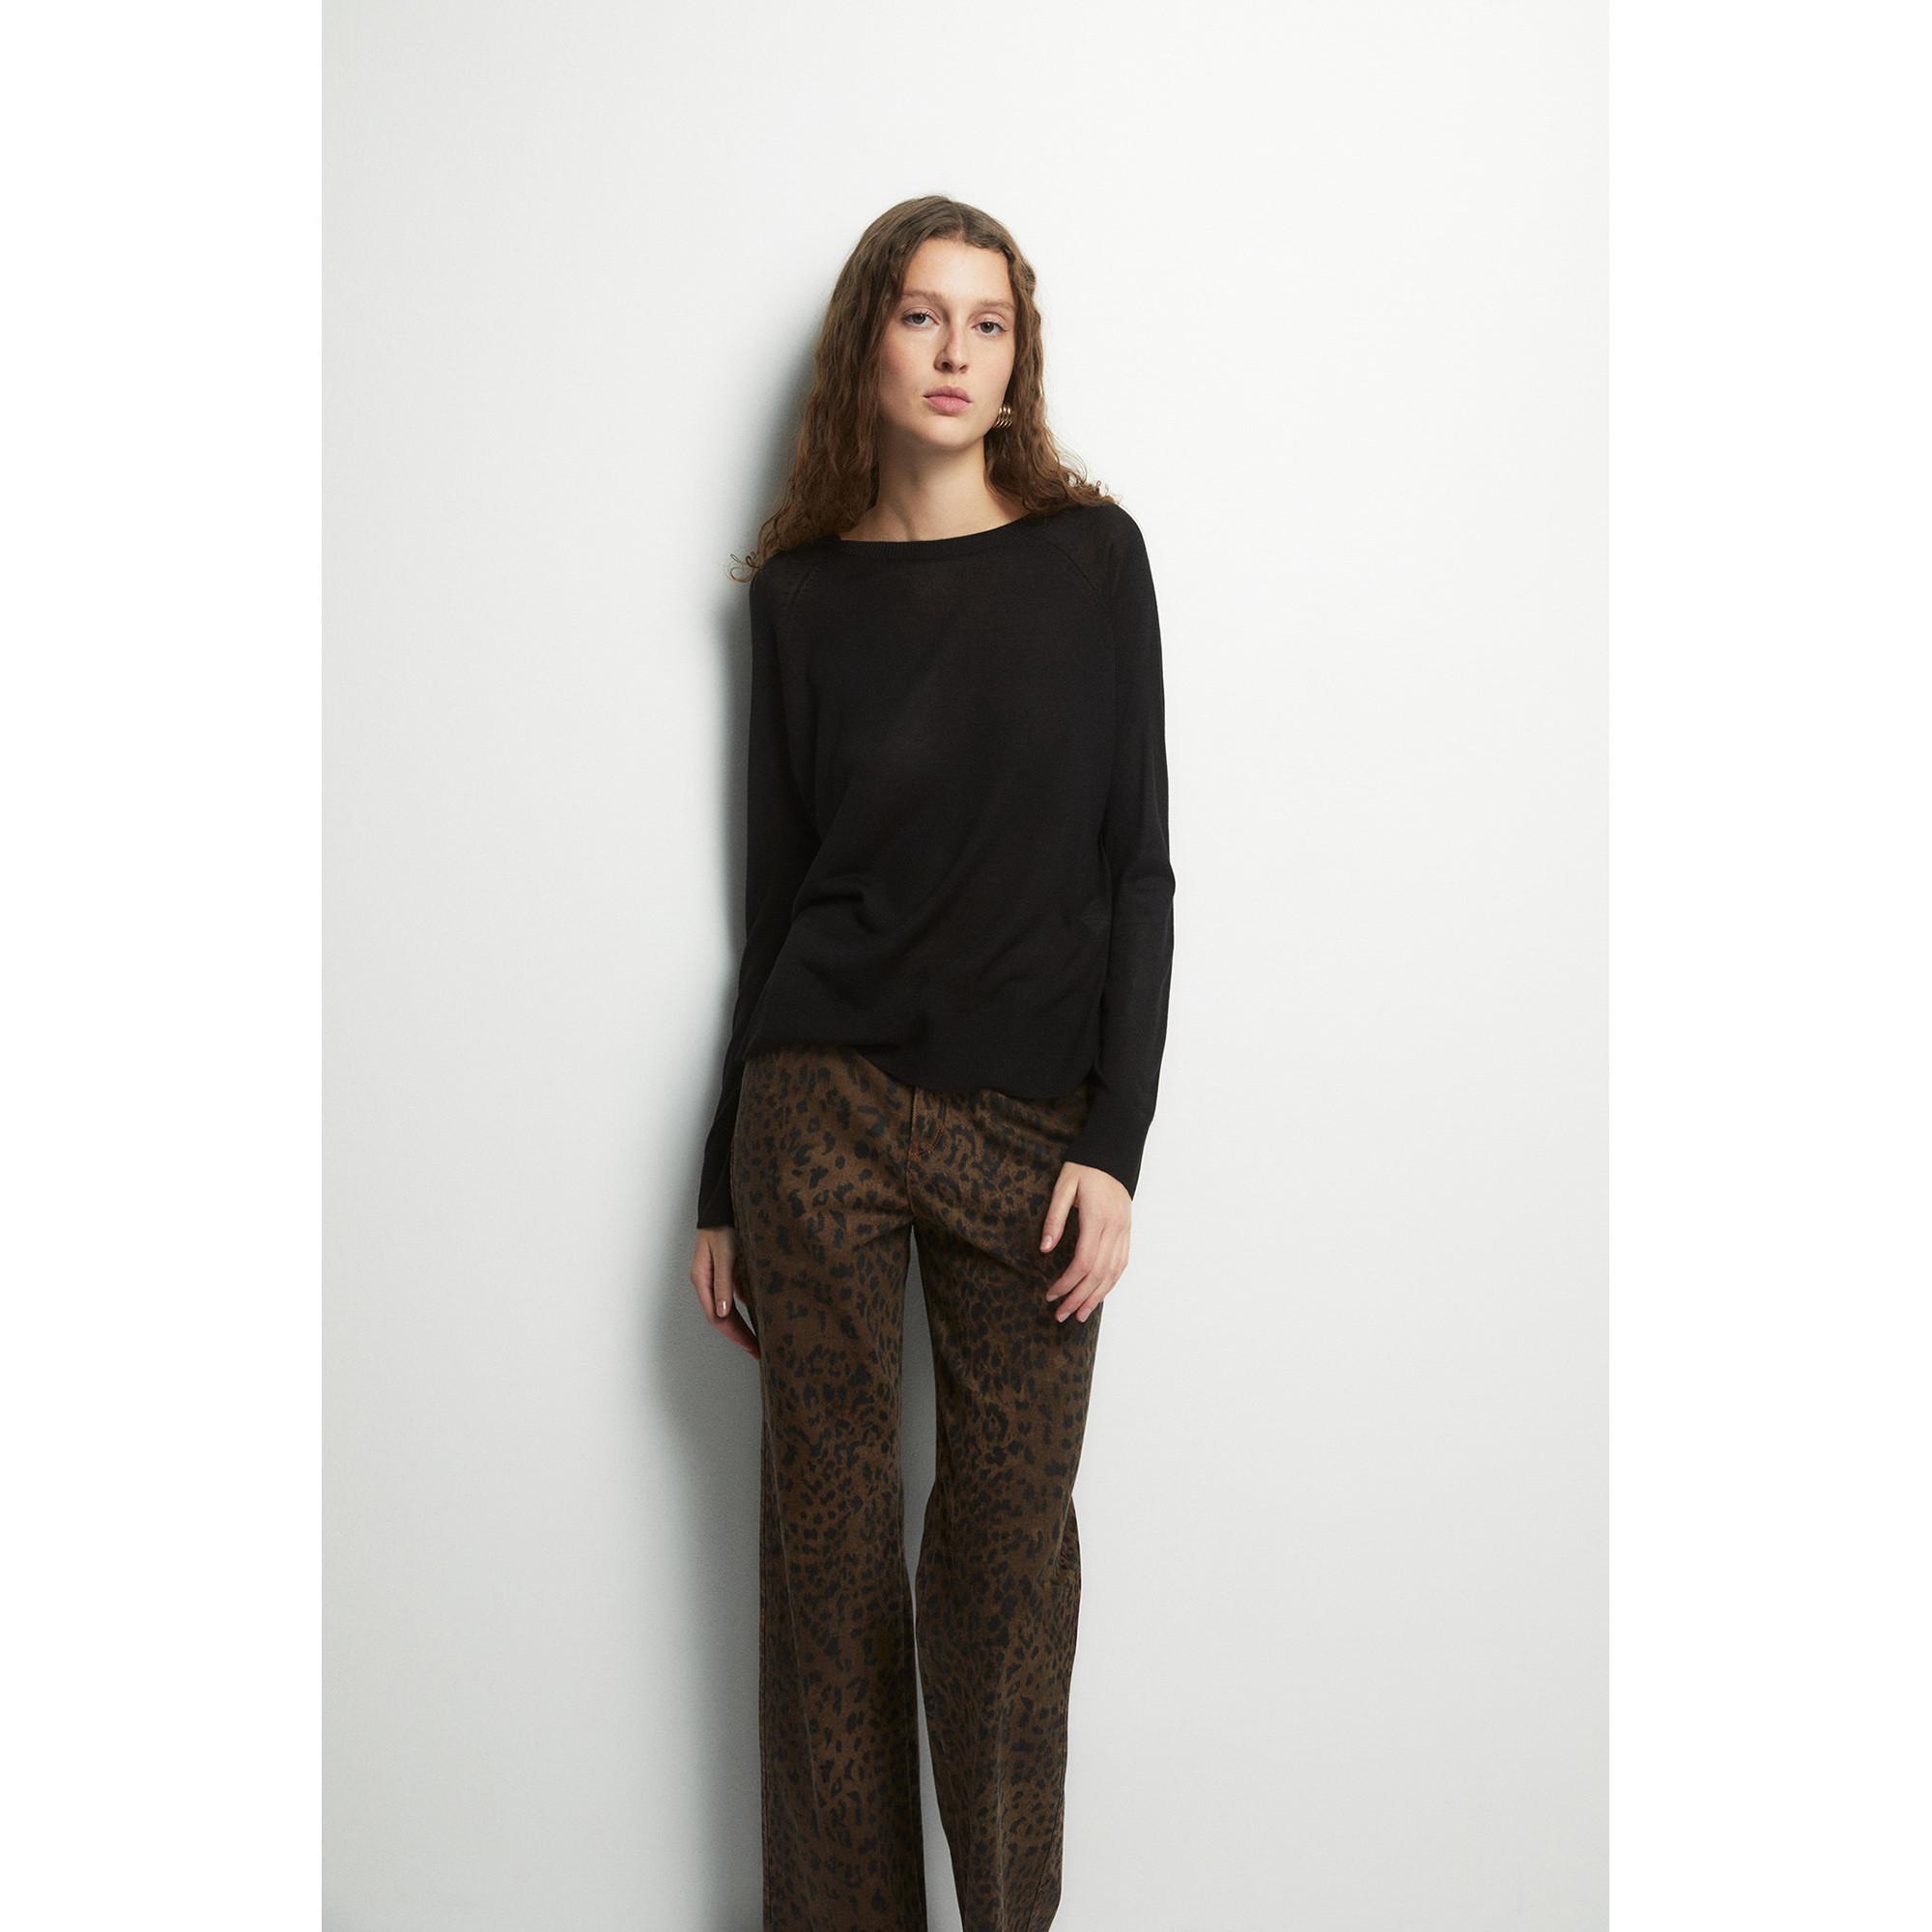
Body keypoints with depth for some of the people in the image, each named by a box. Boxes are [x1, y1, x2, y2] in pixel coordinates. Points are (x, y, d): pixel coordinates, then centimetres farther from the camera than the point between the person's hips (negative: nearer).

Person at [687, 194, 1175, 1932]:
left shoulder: (1089, 556, 3)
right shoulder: (803, 591, 7)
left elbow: (1136, 868, 1)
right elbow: (778, 887, 9)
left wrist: (1115, 1145, -8)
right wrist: (724, 1184, 9)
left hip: (1030, 1122, -1)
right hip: (823, 1105, 1)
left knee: (1013, 1527, 5)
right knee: (829, 1523, 7)